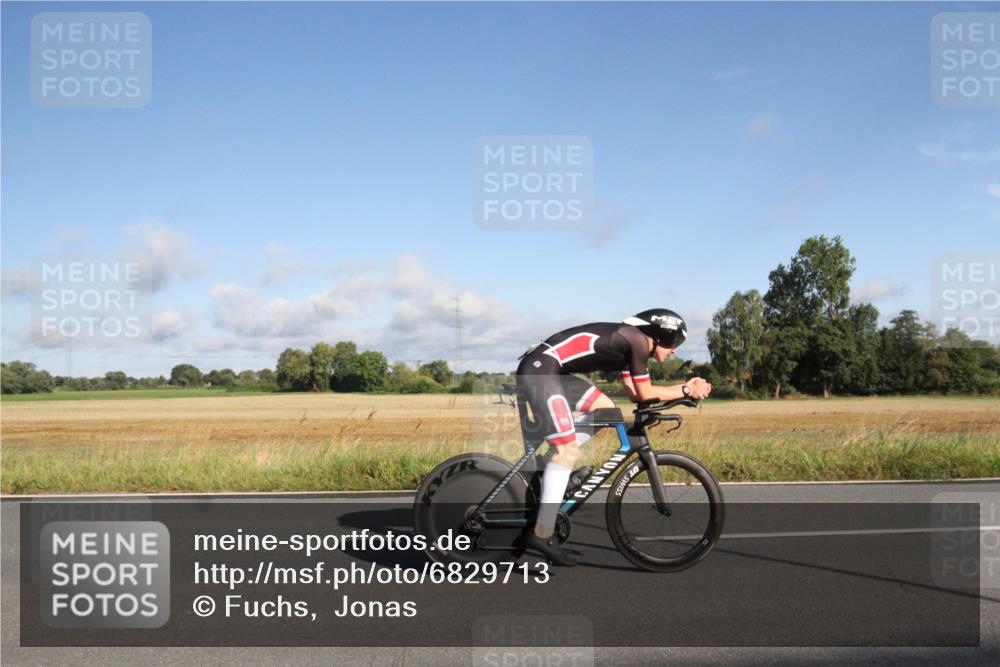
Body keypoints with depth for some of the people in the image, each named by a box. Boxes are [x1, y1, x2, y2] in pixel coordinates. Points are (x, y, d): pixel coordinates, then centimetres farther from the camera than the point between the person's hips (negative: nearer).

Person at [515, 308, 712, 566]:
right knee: (568, 451, -11)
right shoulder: (638, 339, -7)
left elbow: (634, 394, 19)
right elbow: (645, 394, -4)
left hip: (551, 371, 10)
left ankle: (556, 467, 16)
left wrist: (686, 387, 19)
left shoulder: (629, 344, 20)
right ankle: (542, 534, -8)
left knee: (605, 409, 17)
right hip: (539, 370, -10)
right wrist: (687, 390, 8)